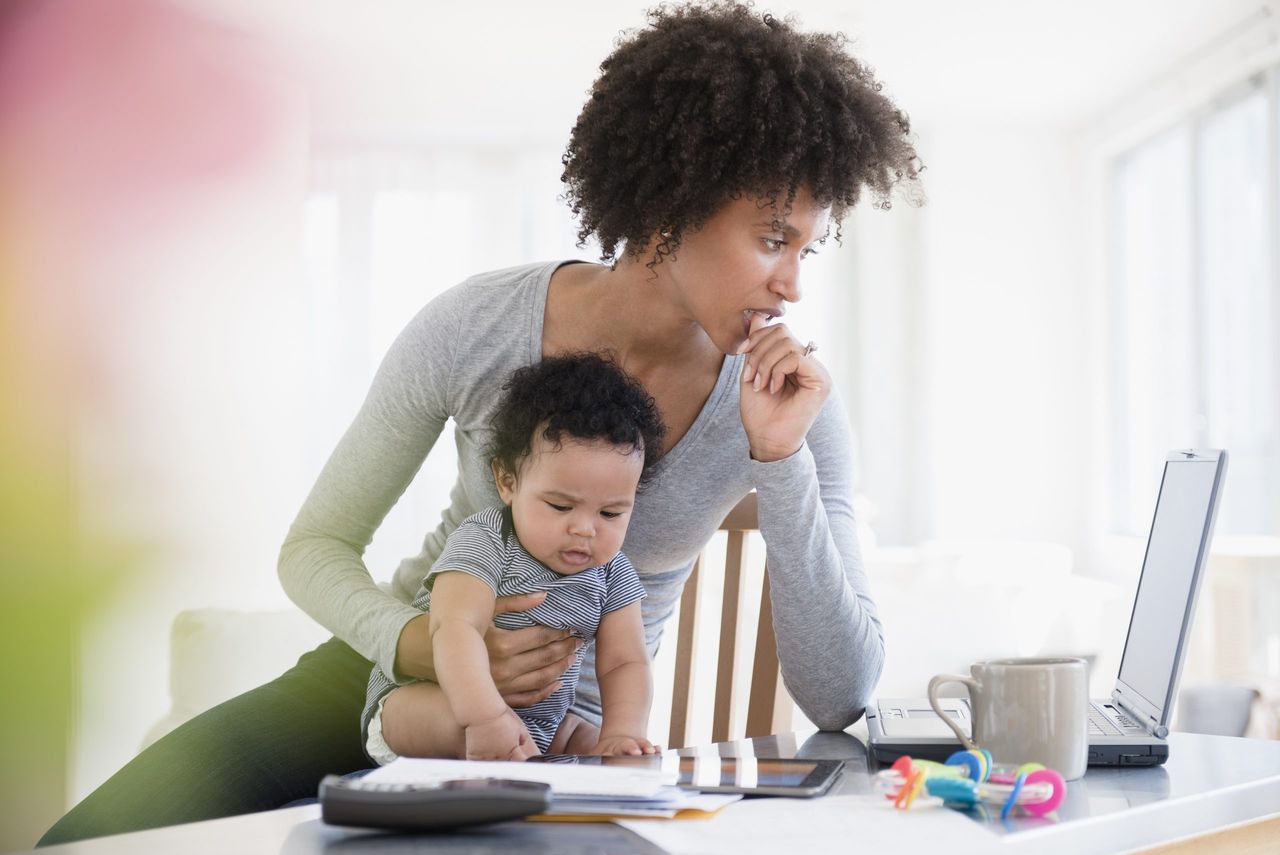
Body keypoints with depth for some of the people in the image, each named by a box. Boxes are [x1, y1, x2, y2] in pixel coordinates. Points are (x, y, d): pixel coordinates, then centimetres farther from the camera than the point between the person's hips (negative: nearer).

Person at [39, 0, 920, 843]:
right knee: (92, 837, -15)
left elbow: (840, 700, -20)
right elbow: (316, 545, -6)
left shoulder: (790, 396, -16)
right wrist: (426, 646, -28)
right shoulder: (477, 327, -17)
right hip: (387, 672, 1)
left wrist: (778, 459, -29)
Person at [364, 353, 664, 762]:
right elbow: (455, 628, -38)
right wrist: (486, 717, -53)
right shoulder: (483, 543, -22)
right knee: (454, 715, -36)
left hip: (539, 724, 7)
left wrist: (617, 736, -27)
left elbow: (623, 664, -6)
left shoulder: (613, 574, -3)